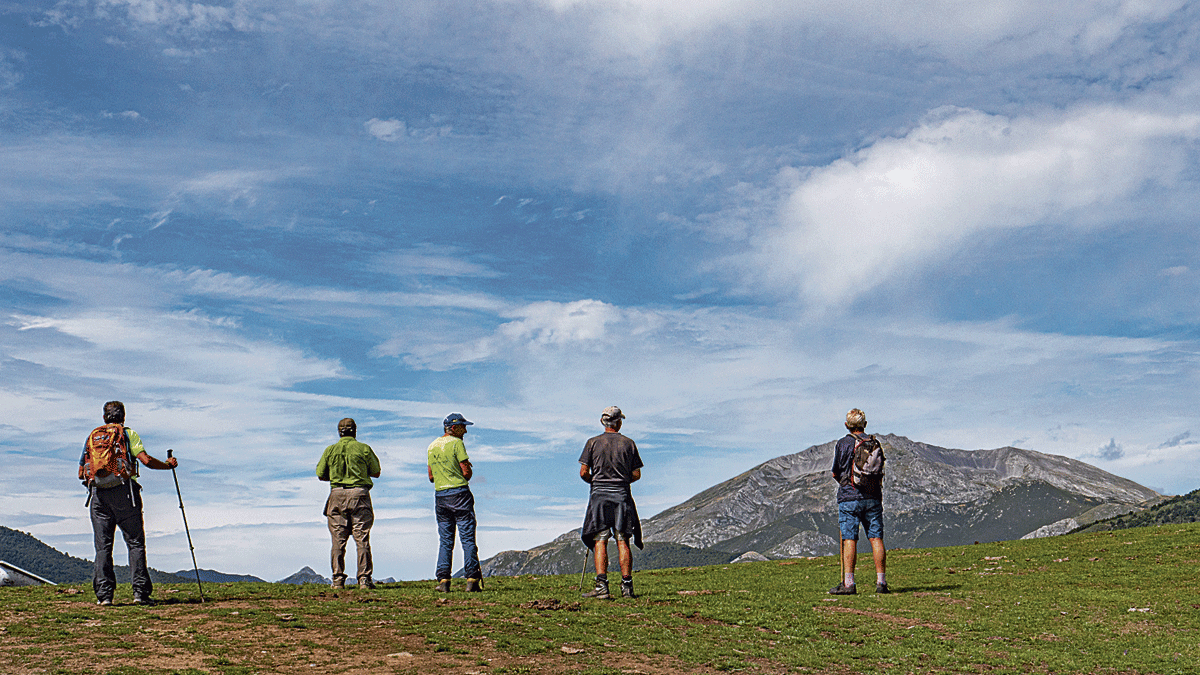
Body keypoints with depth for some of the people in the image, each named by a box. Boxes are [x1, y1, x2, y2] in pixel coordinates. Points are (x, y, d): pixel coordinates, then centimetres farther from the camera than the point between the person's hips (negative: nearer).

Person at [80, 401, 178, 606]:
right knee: (135, 543, 0)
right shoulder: (128, 434, 7)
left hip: (98, 495, 3)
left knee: (103, 546, 5)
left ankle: (104, 594, -1)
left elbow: (81, 473, 17)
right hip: (124, 493, -3)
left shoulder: (92, 436, 17)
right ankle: (140, 591, -7)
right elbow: (146, 460, -6)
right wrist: (168, 465, 10)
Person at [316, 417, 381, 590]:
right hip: (359, 494, -1)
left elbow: (320, 475, 11)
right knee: (362, 539, 1)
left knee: (338, 540, 6)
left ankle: (338, 580, 6)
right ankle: (364, 579, -2)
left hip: (337, 494, 2)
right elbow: (376, 472, 9)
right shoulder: (364, 449, 1)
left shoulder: (330, 450, 6)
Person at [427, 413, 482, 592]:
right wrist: (467, 473, 10)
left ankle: (443, 580, 2)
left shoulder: (432, 446, 15)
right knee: (468, 538, -3)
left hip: (440, 495, 6)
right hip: (459, 493, -6)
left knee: (445, 540, 9)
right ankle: (472, 580, -6)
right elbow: (467, 472, -11)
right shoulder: (456, 443, -7)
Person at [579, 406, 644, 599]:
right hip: (622, 495, 1)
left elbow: (583, 473, -3)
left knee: (600, 540, -2)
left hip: (599, 495, -1)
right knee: (623, 541, 4)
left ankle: (601, 586, -11)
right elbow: (636, 474, 5)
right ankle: (627, 586, 3)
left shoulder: (593, 443, 2)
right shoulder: (629, 444, 5)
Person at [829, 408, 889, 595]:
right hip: (872, 497, 4)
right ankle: (881, 582, 3)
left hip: (849, 497, -3)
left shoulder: (843, 444, -3)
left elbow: (835, 473, 4)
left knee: (849, 539, -5)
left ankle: (848, 584, -7)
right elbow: (880, 474, 12)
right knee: (876, 538, 3)